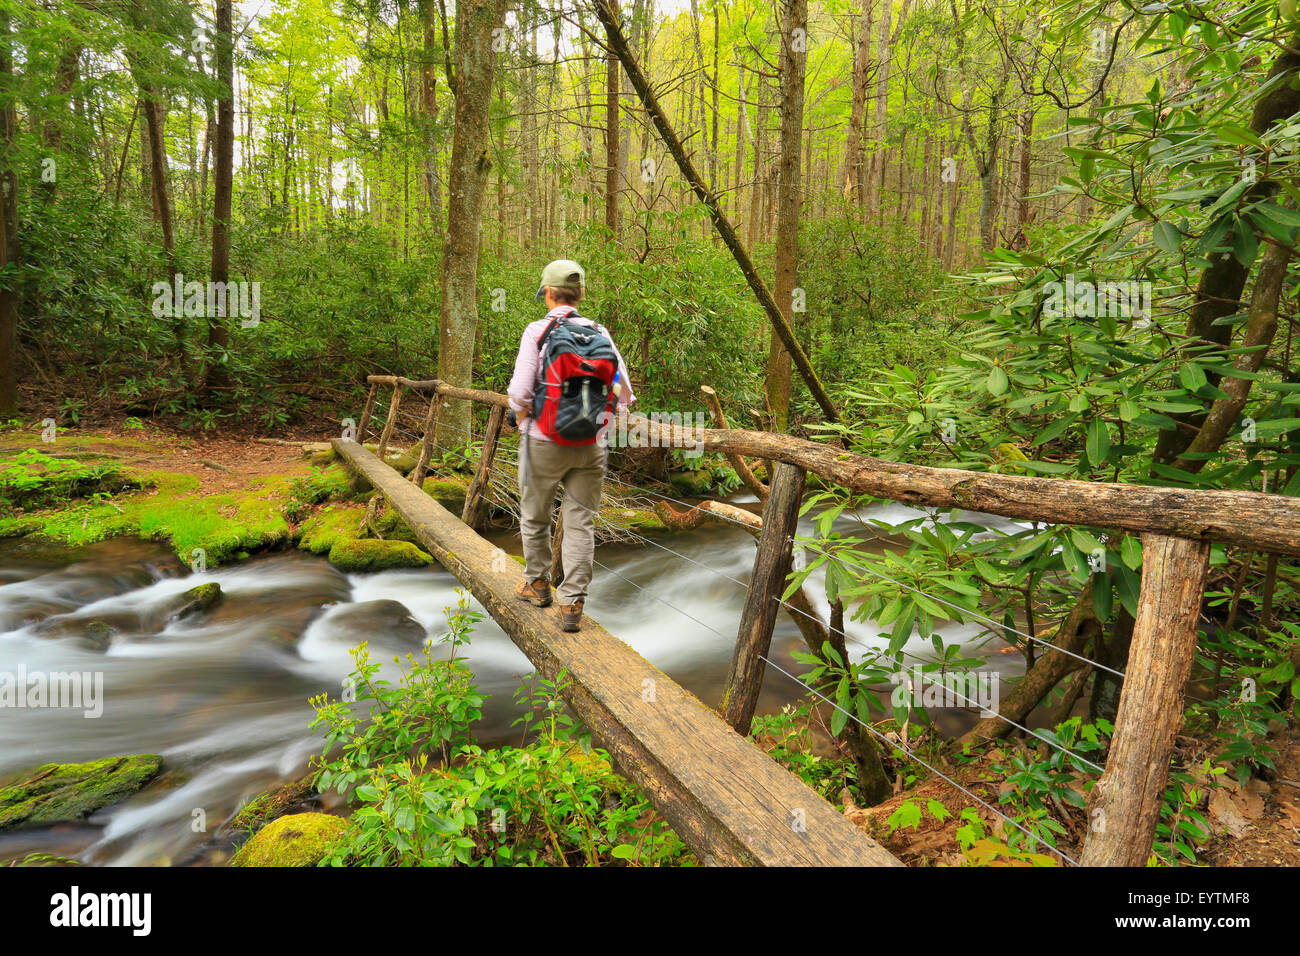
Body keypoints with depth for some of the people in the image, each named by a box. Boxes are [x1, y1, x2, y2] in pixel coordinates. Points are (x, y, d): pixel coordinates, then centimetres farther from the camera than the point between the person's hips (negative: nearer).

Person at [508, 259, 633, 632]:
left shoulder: (538, 331, -8)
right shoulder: (600, 333, 2)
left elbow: (520, 393, -15)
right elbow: (623, 393, 0)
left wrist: (523, 424, 4)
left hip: (545, 443, -2)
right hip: (590, 446, 3)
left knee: (534, 517, 18)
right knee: (580, 524, 6)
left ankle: (537, 584, 35)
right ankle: (571, 605, 6)